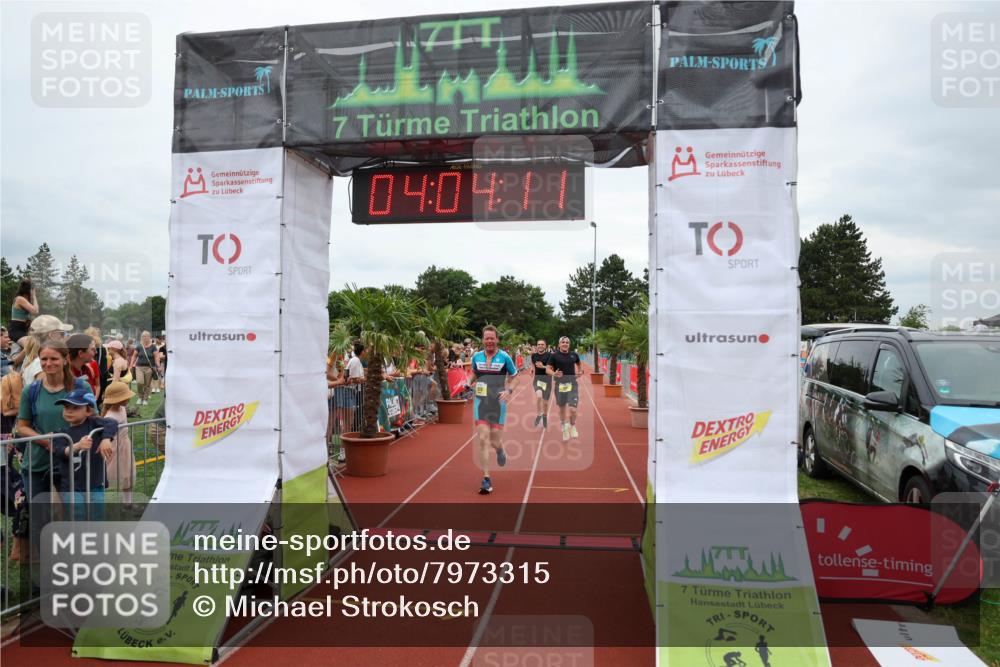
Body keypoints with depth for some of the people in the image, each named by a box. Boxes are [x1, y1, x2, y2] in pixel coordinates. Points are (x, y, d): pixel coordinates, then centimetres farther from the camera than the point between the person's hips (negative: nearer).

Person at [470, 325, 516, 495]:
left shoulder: (505, 357, -4)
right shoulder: (476, 357, 4)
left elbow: (515, 378, 6)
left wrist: (508, 391, -10)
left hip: (498, 403, -2)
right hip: (480, 402, 2)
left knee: (495, 441, 1)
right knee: (483, 440, -9)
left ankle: (500, 450, 41)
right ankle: (486, 479, -3)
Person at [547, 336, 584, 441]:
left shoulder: (574, 355, 4)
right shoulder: (554, 355, -4)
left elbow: (578, 364, 25)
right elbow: (548, 369, -2)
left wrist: (580, 371, 8)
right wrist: (554, 374, -21)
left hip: (572, 383, 0)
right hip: (560, 384, 0)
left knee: (572, 409, -10)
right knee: (562, 408, 12)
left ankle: (573, 427, 20)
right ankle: (564, 428, 36)